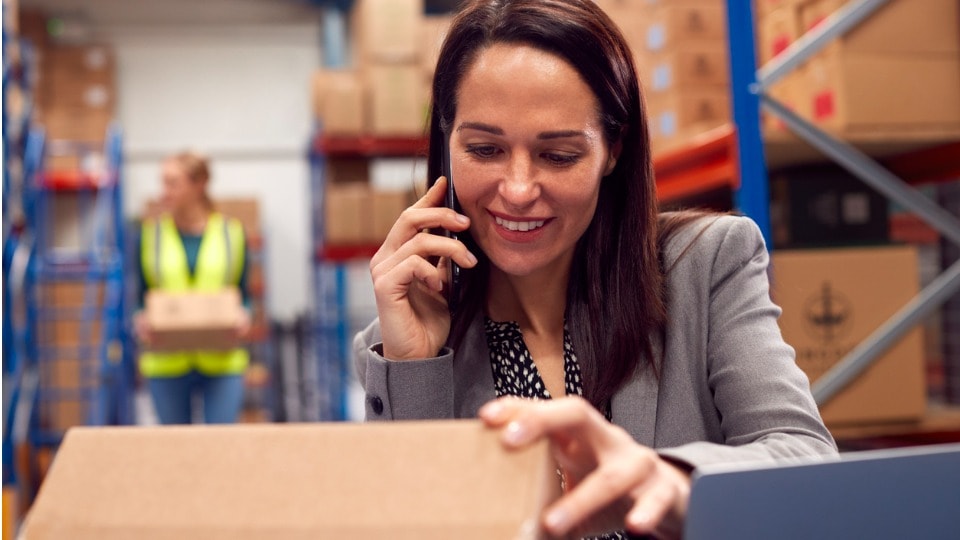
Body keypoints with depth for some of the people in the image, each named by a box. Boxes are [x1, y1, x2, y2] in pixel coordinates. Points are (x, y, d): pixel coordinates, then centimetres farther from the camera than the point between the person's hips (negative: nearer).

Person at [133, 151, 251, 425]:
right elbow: (140, 296, 7)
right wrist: (140, 321, -13)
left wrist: (243, 319, -13)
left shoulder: (231, 232, 2)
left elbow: (243, 294, 7)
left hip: (221, 360, -1)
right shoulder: (151, 233, 3)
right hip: (167, 363, 1)